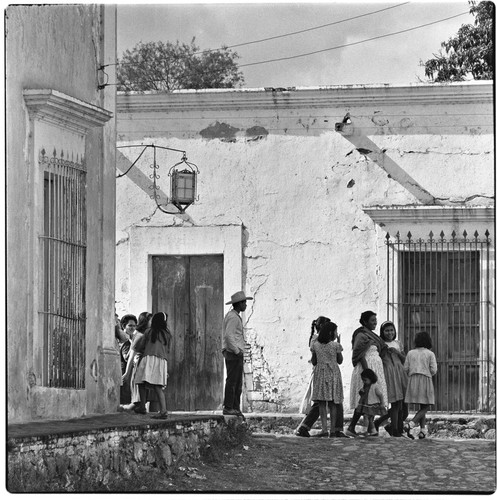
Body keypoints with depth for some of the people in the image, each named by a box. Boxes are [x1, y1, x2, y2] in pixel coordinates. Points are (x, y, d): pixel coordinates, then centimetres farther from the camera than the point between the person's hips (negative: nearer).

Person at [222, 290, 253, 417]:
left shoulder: (234, 316, 19)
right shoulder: (233, 317, -13)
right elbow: (229, 335, -22)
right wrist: (237, 351, -17)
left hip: (236, 354, 10)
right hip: (234, 354, -10)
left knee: (238, 383, 10)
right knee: (232, 381, -9)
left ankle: (235, 408, 12)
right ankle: (228, 407, -8)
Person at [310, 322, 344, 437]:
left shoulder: (315, 345, -1)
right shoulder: (336, 345, -7)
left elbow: (314, 362, 6)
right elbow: (340, 361, 4)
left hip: (320, 374, 1)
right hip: (333, 374, -1)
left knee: (322, 403, 0)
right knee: (332, 404, 5)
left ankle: (324, 429, -11)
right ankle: (332, 430, 4)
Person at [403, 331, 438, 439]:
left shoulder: (410, 353, 9)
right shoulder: (430, 354, 0)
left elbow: (405, 368, 4)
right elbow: (433, 370, -6)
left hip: (413, 381, 4)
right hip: (425, 380, -4)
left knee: (422, 407, 14)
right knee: (425, 407, 0)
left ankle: (423, 430, 5)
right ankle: (410, 425, -21)